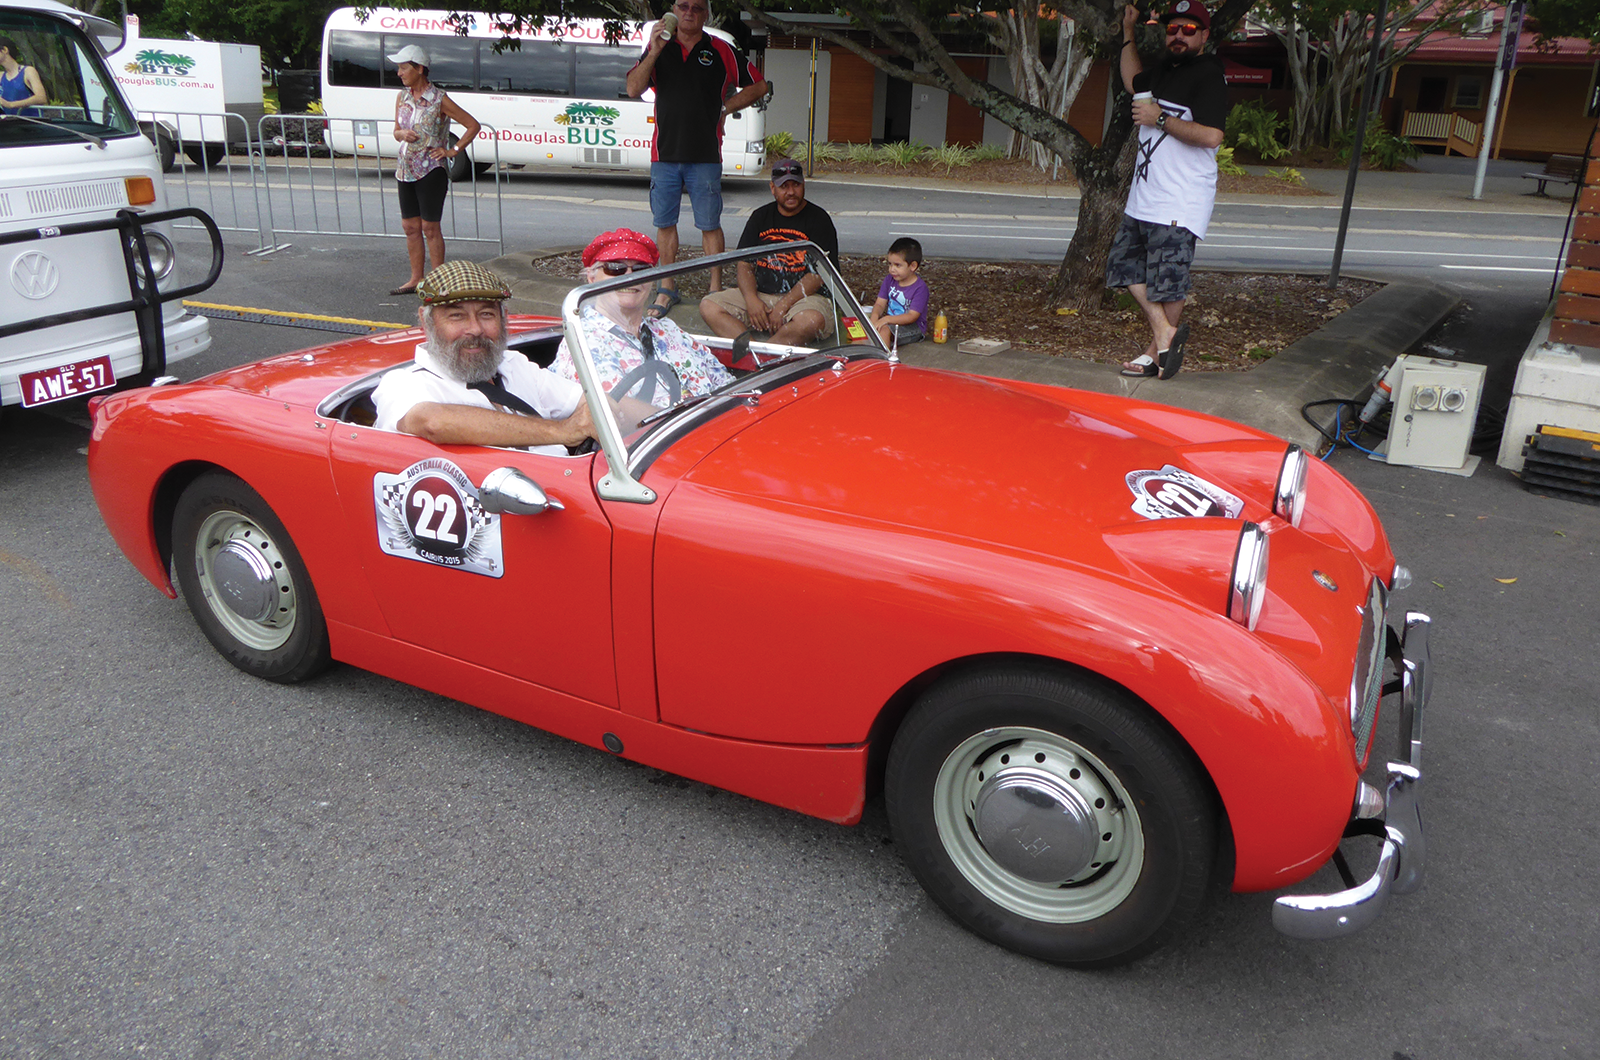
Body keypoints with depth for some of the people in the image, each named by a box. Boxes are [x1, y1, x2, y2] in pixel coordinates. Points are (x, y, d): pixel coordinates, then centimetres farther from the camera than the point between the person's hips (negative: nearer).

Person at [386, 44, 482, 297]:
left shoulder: (439, 100, -9)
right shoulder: (402, 97, 9)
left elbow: (473, 125, -7)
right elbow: (397, 131, 18)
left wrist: (453, 151, -9)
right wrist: (402, 133, -5)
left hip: (431, 171, -7)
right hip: (406, 169, 7)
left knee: (430, 227, -5)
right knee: (410, 226, 9)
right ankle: (416, 279, 18)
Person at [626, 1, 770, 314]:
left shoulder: (722, 51, 5)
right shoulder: (658, 48, 9)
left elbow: (758, 86, 12)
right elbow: (633, 89, -2)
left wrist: (725, 107, 2)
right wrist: (654, 52, -13)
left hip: (705, 156, -2)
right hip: (664, 153, 2)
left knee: (710, 225, 0)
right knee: (665, 223, 6)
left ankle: (716, 289, 8)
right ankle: (667, 289, 16)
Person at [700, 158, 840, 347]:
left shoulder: (818, 218, 1)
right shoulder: (760, 216, 15)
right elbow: (745, 263, 10)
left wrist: (783, 306, -19)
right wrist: (751, 300, -11)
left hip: (804, 296, -4)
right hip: (759, 294, 5)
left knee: (813, 320, -39)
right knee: (708, 306, -16)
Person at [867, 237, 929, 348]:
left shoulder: (920, 287, -14)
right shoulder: (889, 280, 6)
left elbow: (912, 316, -21)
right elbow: (880, 304, 2)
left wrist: (887, 319, -32)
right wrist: (874, 317, -22)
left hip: (913, 327, -7)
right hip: (890, 322, 7)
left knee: (884, 329, -32)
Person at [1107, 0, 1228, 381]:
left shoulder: (1208, 75, -10)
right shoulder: (1164, 73, 17)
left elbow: (1211, 135, -23)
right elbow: (1133, 82, 41)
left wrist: (1159, 118, -17)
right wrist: (1128, 31, 33)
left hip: (1179, 202, -10)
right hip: (1144, 196, 10)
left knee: (1168, 279, -7)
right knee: (1124, 261, 8)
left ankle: (1156, 351, 6)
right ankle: (1165, 331, 12)